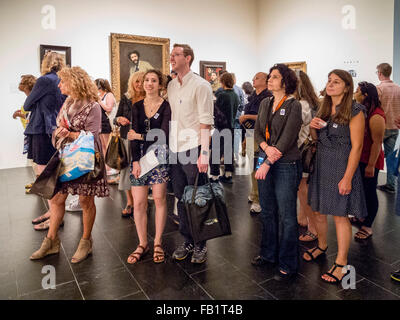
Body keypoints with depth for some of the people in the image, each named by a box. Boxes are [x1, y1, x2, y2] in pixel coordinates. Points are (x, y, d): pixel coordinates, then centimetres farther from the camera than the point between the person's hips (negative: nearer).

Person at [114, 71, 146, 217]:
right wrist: (119, 119, -11)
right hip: (126, 138, 3)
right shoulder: (125, 98, 9)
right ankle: (129, 203, 20)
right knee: (126, 168, 6)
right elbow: (116, 119, 11)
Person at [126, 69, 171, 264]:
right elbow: (134, 135, 3)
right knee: (138, 203, 1)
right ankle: (142, 244, 17)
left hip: (159, 157, -3)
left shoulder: (166, 107, -1)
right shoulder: (137, 107, 10)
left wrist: (140, 136, -5)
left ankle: (158, 243, 18)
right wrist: (135, 161, -5)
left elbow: (164, 135, -11)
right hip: (140, 157, 3)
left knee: (159, 199, 2)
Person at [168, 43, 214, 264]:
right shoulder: (171, 86, 14)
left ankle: (200, 245, 19)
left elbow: (205, 122, -11)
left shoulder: (200, 85, -5)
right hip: (175, 150, 6)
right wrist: (166, 146, 10)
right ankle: (187, 241, 27)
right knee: (181, 198, 12)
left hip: (193, 148, -6)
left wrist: (204, 153, -17)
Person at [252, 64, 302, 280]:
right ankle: (268, 254, 33)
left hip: (286, 165, -6)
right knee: (267, 212, 16)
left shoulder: (294, 106, -8)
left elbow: (287, 139, -15)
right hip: (265, 162, 6)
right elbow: (257, 132, 9)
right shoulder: (265, 103, 11)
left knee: (286, 216, 2)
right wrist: (266, 147, -12)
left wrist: (268, 163, -18)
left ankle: (288, 264, 18)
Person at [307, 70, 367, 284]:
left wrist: (347, 178, -18)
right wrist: (312, 127, -4)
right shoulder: (323, 110, 10)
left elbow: (356, 147, -14)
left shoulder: (355, 112, -10)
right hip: (321, 166, 6)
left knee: (340, 216, 1)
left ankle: (341, 263, 16)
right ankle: (322, 246, 37)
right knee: (318, 210, 14)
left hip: (342, 168, -6)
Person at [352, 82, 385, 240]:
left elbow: (377, 142, -20)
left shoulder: (376, 116, -19)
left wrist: (371, 165, -21)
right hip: (357, 159, 8)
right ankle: (361, 217, 36)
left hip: (369, 161, -8)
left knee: (369, 192, 3)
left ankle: (367, 226, 15)